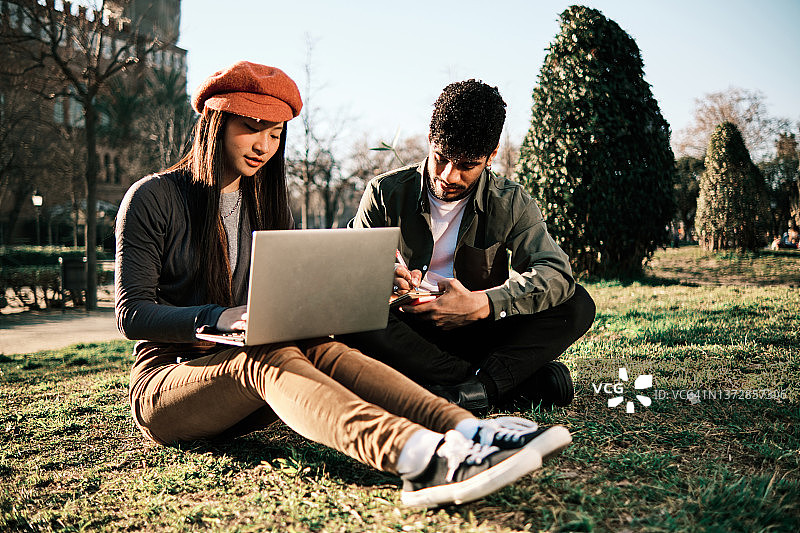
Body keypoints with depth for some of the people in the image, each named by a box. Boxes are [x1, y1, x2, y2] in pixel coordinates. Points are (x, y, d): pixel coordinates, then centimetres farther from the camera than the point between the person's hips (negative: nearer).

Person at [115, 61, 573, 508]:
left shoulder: (267, 203, 14)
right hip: (166, 381, -4)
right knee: (269, 359, -36)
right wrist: (221, 317, -27)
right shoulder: (153, 197, -4)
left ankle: (468, 431, -52)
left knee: (321, 349, -29)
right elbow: (132, 314, -10)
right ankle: (424, 459, -62)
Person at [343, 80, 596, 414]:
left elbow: (556, 273, -17)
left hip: (476, 335, 0)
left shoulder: (511, 203, -2)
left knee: (578, 305, -19)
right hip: (405, 334, 0)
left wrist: (481, 305, -34)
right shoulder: (386, 193, -2)